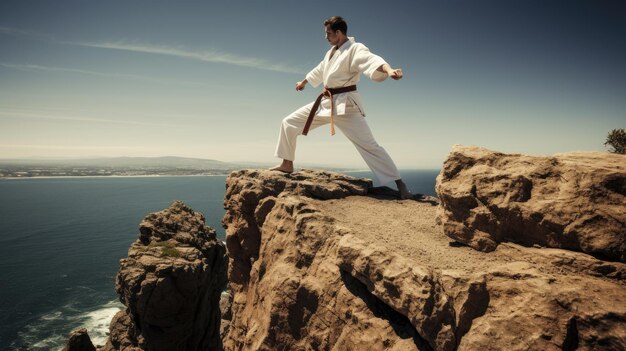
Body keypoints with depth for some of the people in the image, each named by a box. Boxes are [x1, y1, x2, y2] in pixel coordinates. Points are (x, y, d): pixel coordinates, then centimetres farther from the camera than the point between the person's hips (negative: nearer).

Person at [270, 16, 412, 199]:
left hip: (345, 104, -8)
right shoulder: (331, 52, 15)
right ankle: (287, 164, 24)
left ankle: (400, 184, -8)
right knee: (289, 123, 9)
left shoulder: (355, 49, -12)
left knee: (368, 144, -14)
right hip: (325, 102, 8)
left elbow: (373, 60, -33)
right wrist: (303, 82, 49)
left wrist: (389, 70, -54)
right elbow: (320, 70, 33)